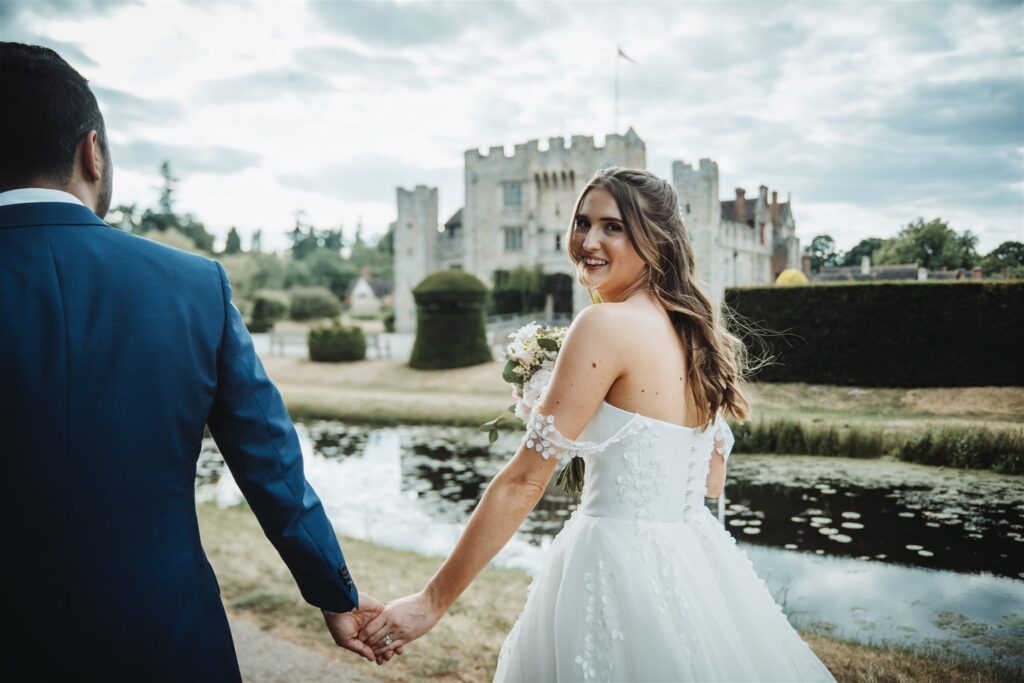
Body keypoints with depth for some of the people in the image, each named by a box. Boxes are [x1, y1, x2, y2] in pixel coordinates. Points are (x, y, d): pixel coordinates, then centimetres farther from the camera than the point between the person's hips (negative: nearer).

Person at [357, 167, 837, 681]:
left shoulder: (606, 324, -18)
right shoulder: (694, 327, 5)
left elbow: (523, 481, -19)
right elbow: (712, 481, 13)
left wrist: (432, 601, -13)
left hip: (620, 560, -8)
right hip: (699, 557, 8)